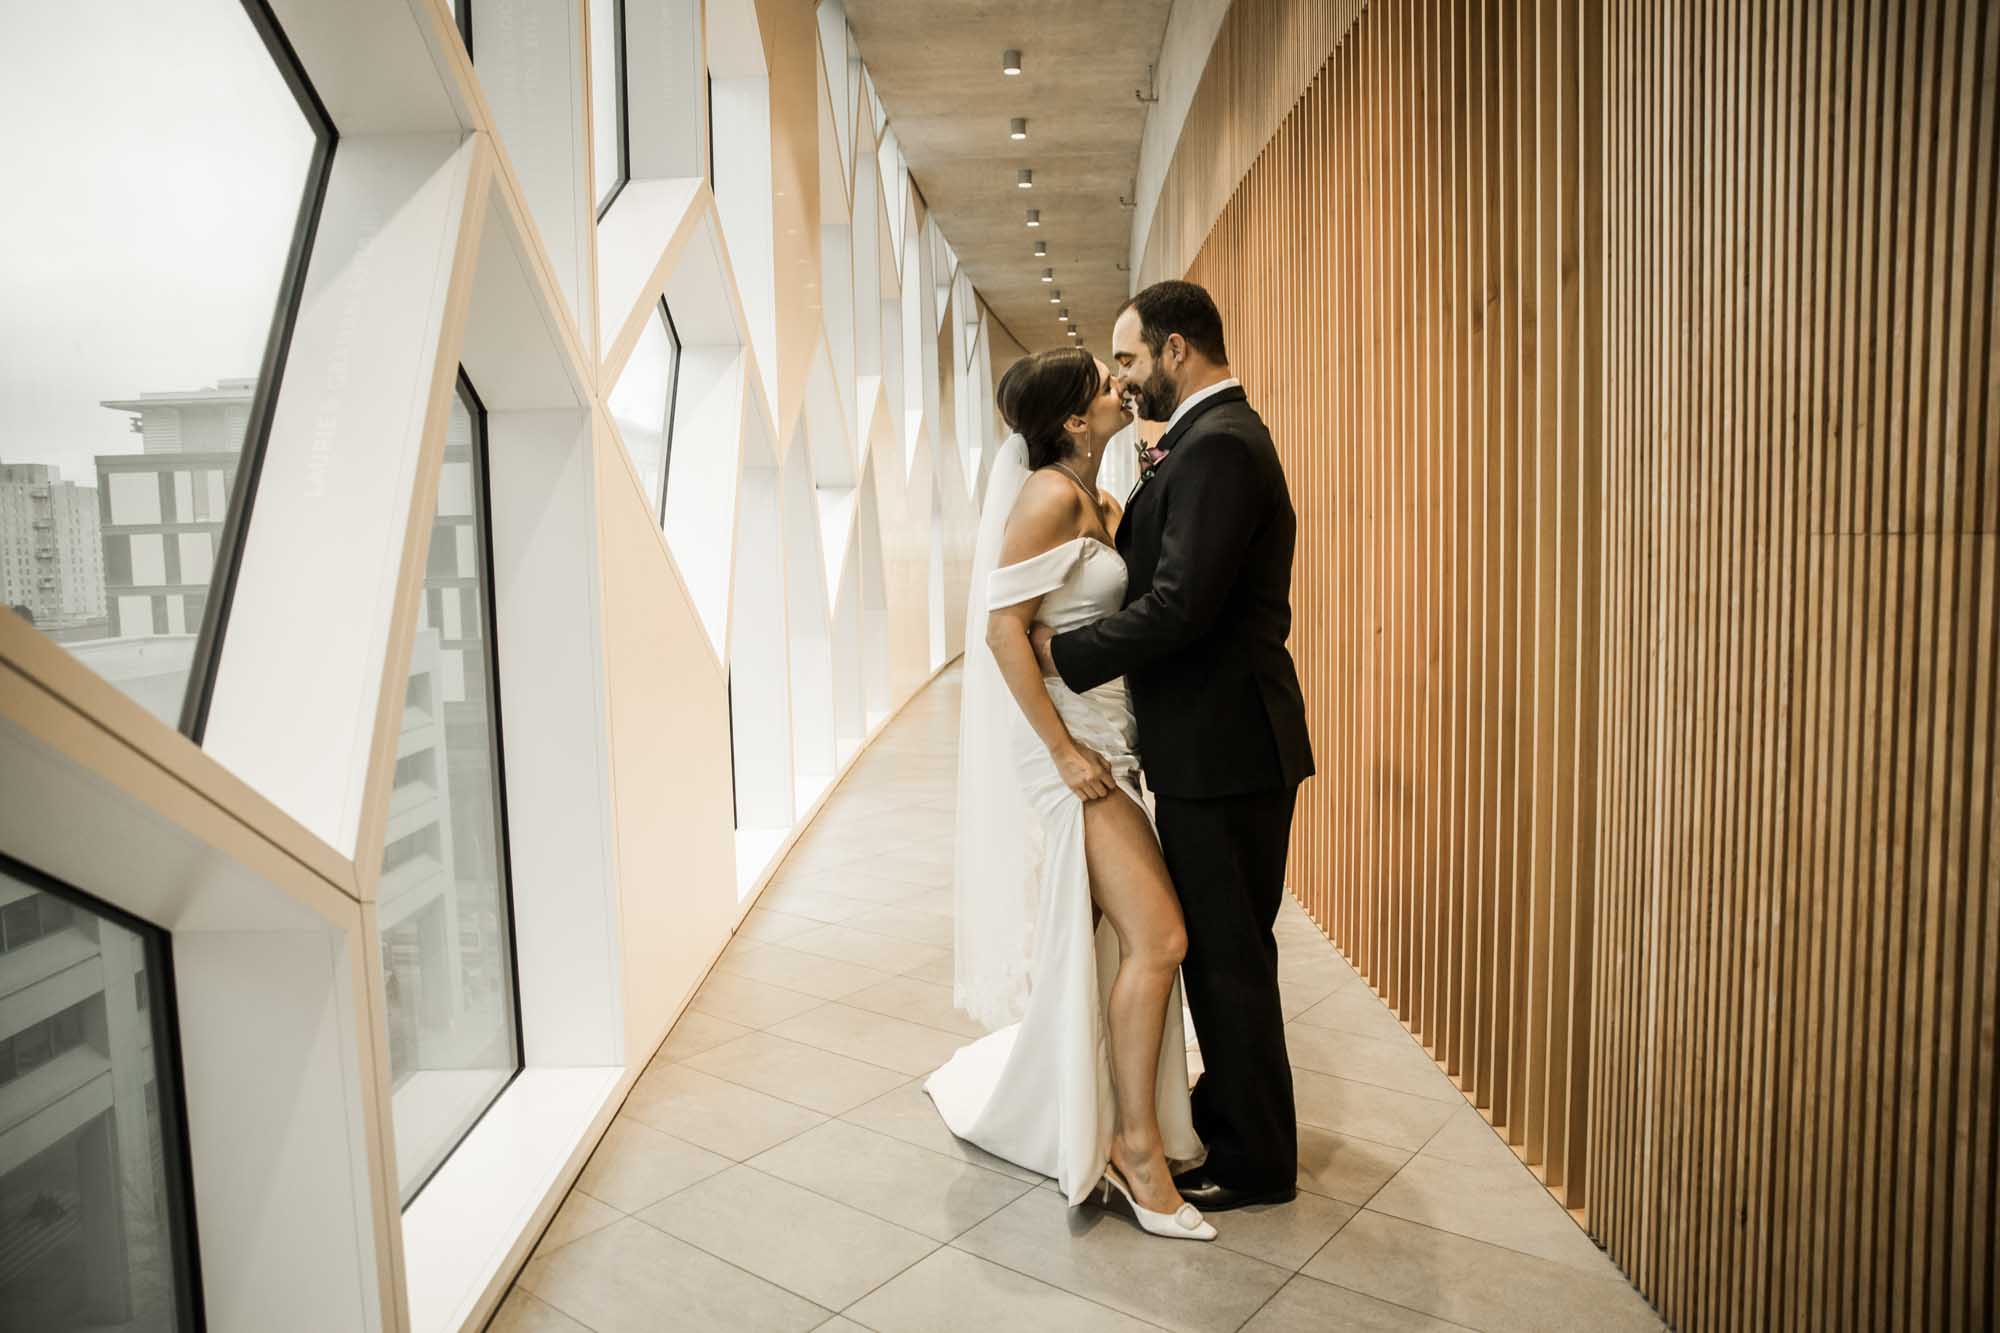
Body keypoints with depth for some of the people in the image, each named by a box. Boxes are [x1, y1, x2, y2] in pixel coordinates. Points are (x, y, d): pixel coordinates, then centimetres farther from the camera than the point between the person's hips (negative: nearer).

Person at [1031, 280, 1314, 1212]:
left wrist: (1065, 652, -17)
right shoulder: (1209, 438, 15)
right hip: (1212, 741, 10)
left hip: (1226, 748, -10)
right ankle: (1227, 1106, 38)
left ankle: (1254, 1159, 19)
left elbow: (1179, 604, -26)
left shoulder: (1219, 445, -18)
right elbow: (1157, 567, 15)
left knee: (1229, 951, 3)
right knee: (1214, 941, 21)